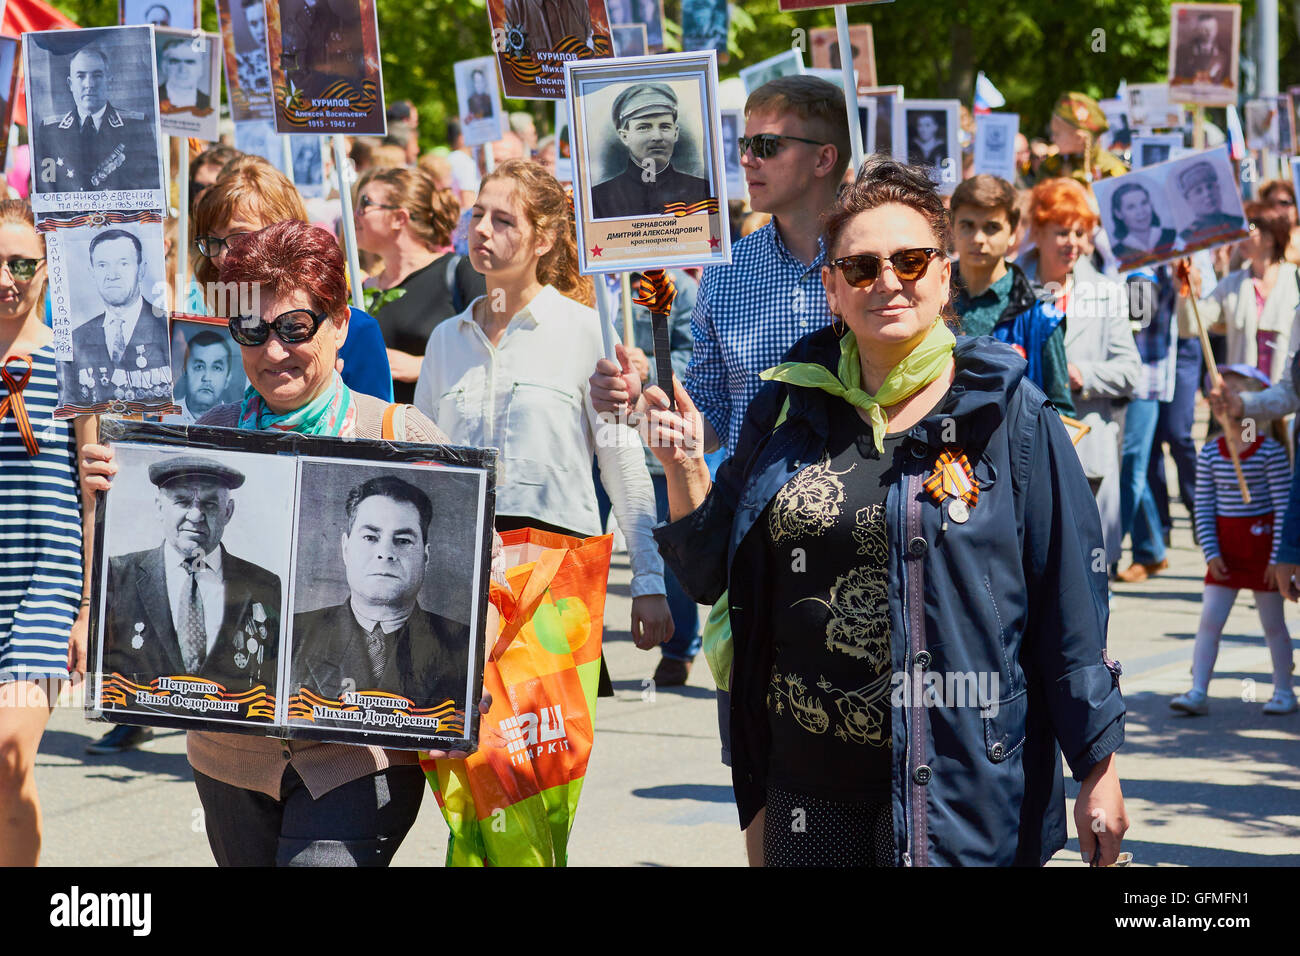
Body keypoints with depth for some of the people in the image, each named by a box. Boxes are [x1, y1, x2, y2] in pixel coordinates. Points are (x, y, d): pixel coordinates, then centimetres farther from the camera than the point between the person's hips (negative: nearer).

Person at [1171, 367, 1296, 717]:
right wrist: (1211, 552, -6)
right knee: (1209, 620, -2)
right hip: (1224, 546, 3)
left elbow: (1284, 506, -11)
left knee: (1273, 623, 7)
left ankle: (1283, 692, 19)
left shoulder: (1271, 451, -11)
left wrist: (1278, 557, -14)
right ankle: (1198, 692, 0)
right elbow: (1204, 507, 3)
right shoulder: (1210, 454, 0)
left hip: (1262, 542, -3)